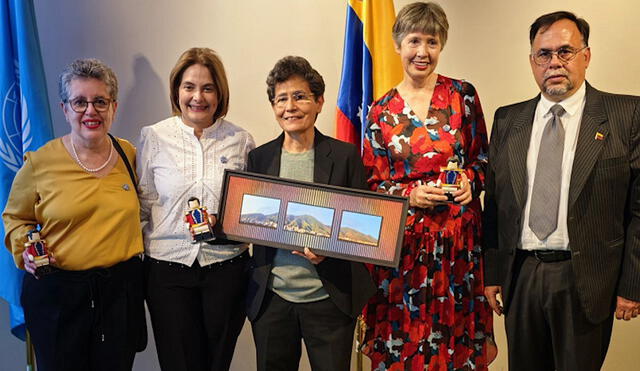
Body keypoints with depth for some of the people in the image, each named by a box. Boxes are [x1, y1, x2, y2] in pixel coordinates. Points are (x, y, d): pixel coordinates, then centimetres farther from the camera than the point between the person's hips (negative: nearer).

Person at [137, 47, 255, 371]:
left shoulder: (240, 140, 1)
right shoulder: (154, 137, 0)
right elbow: (143, 205, 4)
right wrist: (143, 250, -4)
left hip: (226, 267, 1)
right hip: (168, 268, 0)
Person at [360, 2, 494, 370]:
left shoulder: (462, 94, 2)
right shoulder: (382, 111, 3)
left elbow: (481, 158, 8)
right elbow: (373, 181, 5)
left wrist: (470, 181, -12)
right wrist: (411, 193, -11)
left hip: (457, 234, 0)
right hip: (403, 238, 0)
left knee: (454, 333, 7)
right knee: (402, 338, 6)